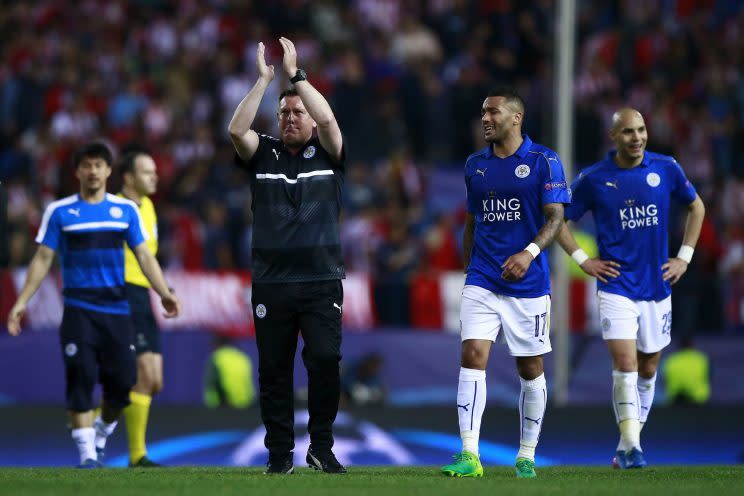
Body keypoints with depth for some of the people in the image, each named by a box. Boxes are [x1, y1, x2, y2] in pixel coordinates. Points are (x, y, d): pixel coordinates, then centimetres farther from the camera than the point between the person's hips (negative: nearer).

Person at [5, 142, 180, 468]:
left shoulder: (126, 210, 9)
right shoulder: (60, 212, 3)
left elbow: (144, 256, 9)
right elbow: (43, 259, 5)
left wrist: (164, 292, -4)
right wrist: (22, 301, -2)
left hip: (116, 308, 2)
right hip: (79, 309, -2)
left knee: (121, 380, -3)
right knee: (81, 380, -11)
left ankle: (104, 431, 24)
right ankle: (87, 454, -7)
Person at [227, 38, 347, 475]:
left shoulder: (327, 154, 6)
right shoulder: (263, 154, 9)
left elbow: (328, 120, -13)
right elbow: (237, 129, -9)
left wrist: (296, 74, -12)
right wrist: (264, 79, -13)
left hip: (321, 281, -2)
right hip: (271, 283, 2)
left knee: (326, 360, -13)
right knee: (274, 370, 3)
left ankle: (322, 447, -1)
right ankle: (280, 453, 9)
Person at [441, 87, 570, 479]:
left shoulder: (543, 161, -4)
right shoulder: (475, 165, 10)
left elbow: (556, 217, -9)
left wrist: (530, 252, -24)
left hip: (528, 284, -3)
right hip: (482, 281, 3)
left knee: (530, 369, 6)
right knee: (472, 357, -12)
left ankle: (526, 457, 18)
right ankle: (469, 456, -16)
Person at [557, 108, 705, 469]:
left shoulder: (666, 169, 1)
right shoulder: (593, 179, -5)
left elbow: (696, 207, 16)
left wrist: (684, 257, 9)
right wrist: (582, 260, -2)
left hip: (657, 286, 3)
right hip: (616, 287, -3)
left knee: (648, 368, 10)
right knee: (625, 364, -15)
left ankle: (628, 444, 24)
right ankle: (631, 447, -13)